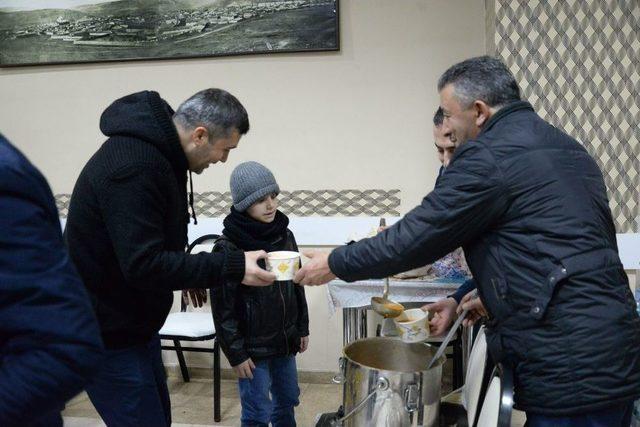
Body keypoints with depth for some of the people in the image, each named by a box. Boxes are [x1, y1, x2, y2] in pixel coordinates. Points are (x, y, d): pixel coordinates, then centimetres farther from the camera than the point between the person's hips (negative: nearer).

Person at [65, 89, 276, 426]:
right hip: (106, 332, -10)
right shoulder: (134, 165, -28)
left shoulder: (156, 150, 4)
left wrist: (189, 274, 13)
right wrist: (232, 267, -29)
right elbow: (144, 265, -31)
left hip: (135, 321, 10)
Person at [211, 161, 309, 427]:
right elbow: (223, 307, -14)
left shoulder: (284, 235, 2)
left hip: (285, 340, 6)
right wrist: (236, 354, -13)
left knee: (287, 401, 18)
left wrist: (302, 328, 12)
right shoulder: (228, 247, -16)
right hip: (252, 346, -5)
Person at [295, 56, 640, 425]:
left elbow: (415, 237, -11)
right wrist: (491, 298, 23)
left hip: (570, 370, -9)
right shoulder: (566, 147, 15)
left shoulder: (489, 156, -14)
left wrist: (335, 265, 1)